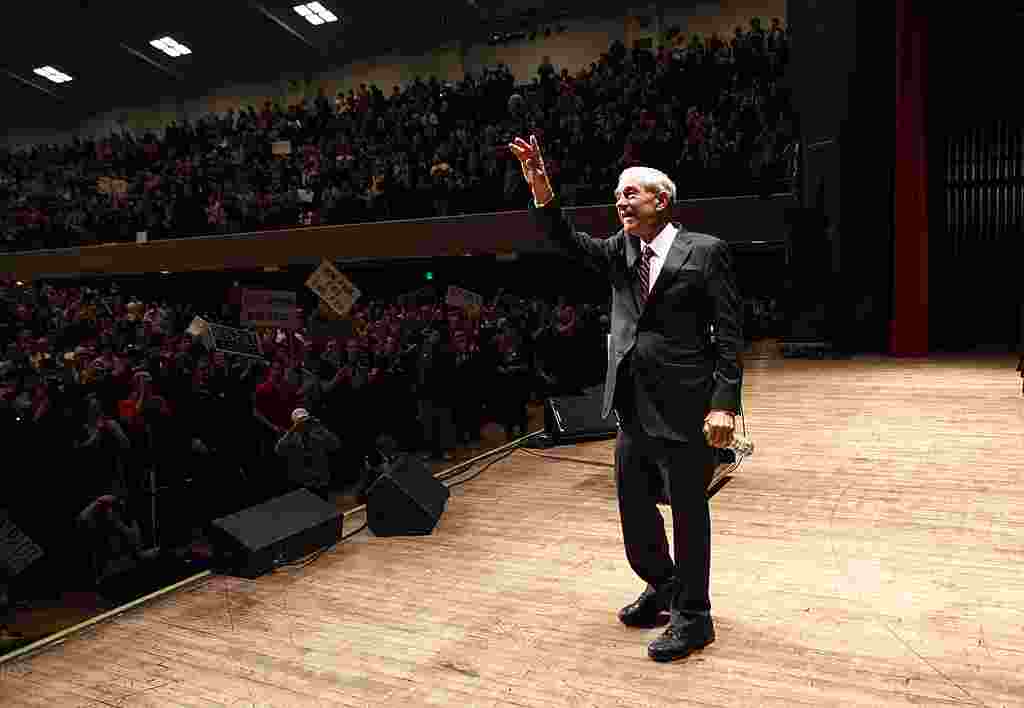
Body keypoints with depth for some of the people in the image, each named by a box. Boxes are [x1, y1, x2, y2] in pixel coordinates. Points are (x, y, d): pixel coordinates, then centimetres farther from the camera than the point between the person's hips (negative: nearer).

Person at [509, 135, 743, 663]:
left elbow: (729, 334, -9)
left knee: (688, 511, 7)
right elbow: (572, 243, -2)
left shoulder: (705, 252, -6)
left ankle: (692, 618, 25)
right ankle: (662, 587, 42)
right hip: (633, 407, 6)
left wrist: (724, 403, -16)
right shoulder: (621, 251, 11)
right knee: (633, 506, 17)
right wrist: (542, 192, -18)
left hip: (685, 408, -6)